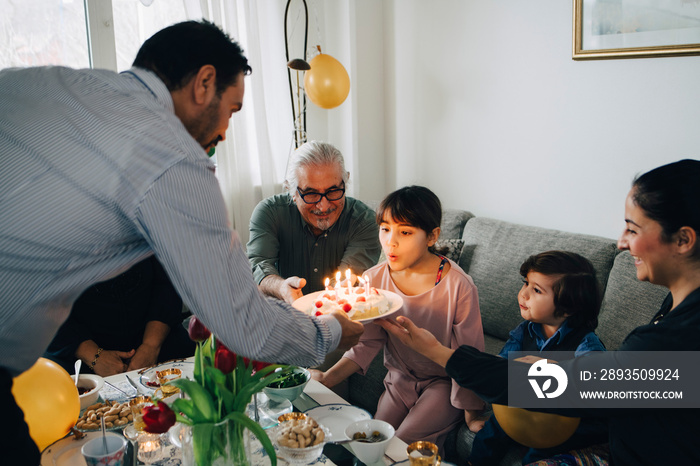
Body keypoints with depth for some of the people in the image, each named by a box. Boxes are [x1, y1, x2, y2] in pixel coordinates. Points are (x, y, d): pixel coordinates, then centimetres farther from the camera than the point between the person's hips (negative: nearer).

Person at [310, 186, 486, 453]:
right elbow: (368, 343, -5)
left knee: (404, 445, -17)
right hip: (399, 379, 4)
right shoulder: (374, 279, -11)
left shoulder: (458, 286, -23)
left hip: (443, 382, -4)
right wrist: (328, 377, -20)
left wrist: (471, 415, -5)